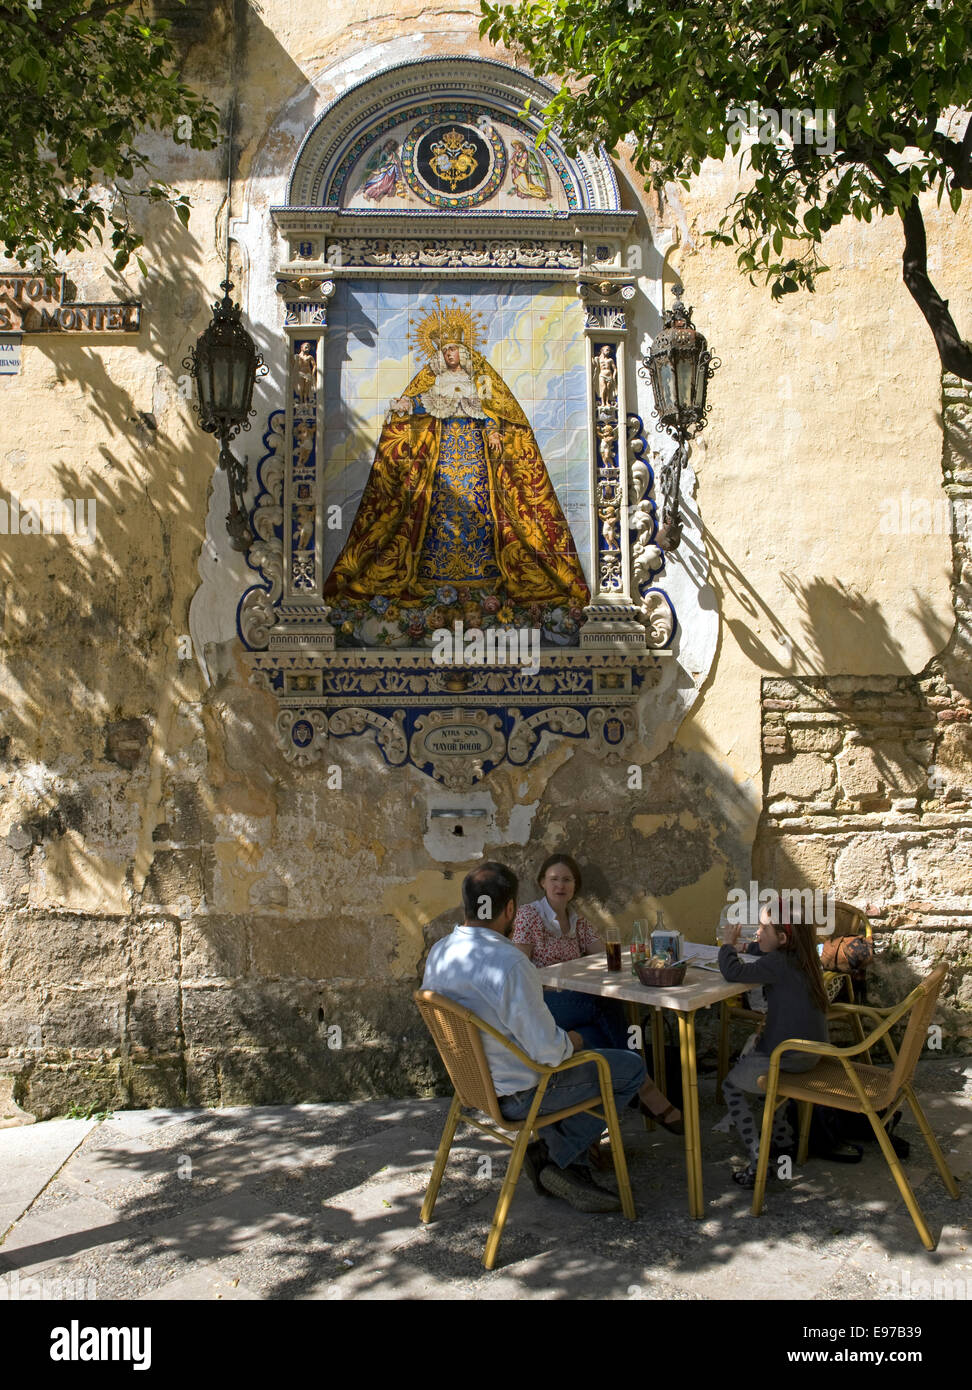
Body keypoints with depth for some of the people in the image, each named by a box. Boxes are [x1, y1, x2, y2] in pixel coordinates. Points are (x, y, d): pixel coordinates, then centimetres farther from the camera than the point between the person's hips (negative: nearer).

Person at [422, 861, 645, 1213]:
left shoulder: (438, 952, -5)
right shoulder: (509, 963, -31)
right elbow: (548, 1051, -27)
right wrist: (570, 1042, -3)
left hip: (475, 1083, 8)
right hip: (518, 1094, -8)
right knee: (631, 1067, 6)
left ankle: (573, 1171, 24)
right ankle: (555, 1157, 9)